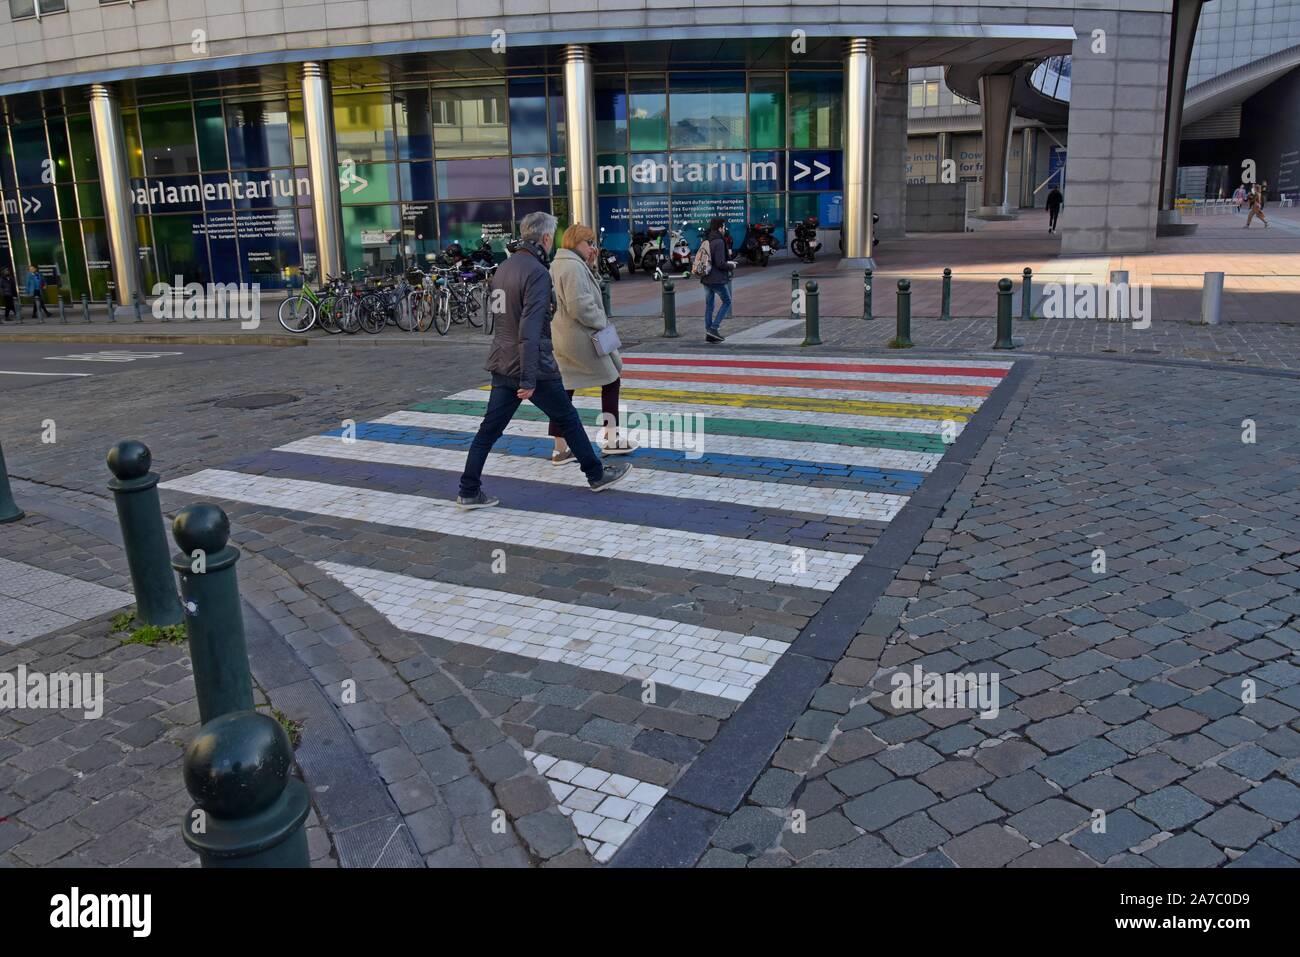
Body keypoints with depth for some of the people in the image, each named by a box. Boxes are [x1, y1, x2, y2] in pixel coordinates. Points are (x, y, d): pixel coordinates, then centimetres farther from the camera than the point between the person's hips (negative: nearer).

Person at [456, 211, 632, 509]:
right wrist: (528, 380, -25)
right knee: (568, 419, 10)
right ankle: (597, 475, 24)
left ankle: (468, 492, 8)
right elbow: (530, 329, -24)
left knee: (489, 429, 8)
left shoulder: (504, 267, 11)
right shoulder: (537, 272, -16)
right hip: (531, 366, -7)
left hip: (502, 365, 8)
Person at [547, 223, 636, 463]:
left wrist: (590, 265, 9)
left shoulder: (557, 265, 15)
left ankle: (560, 449, 11)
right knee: (611, 381, 9)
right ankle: (612, 439, 14)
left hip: (560, 338, 9)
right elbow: (580, 306, -24)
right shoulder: (574, 266, -17)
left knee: (564, 389, 9)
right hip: (581, 338, -9)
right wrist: (602, 322, -10)